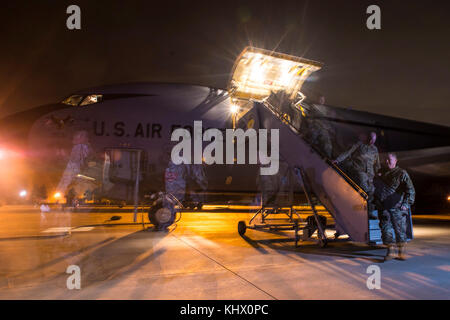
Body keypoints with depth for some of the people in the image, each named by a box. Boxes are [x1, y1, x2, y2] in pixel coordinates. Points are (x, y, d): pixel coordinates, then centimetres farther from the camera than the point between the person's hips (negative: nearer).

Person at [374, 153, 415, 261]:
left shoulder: (402, 173, 2)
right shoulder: (382, 174, 17)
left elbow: (410, 190, -4)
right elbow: (377, 191, 25)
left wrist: (406, 203, -13)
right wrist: (377, 203, 12)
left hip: (397, 207, -4)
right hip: (384, 207, 4)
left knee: (400, 230, 1)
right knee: (386, 229, 1)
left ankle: (401, 252, 12)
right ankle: (389, 252, 8)